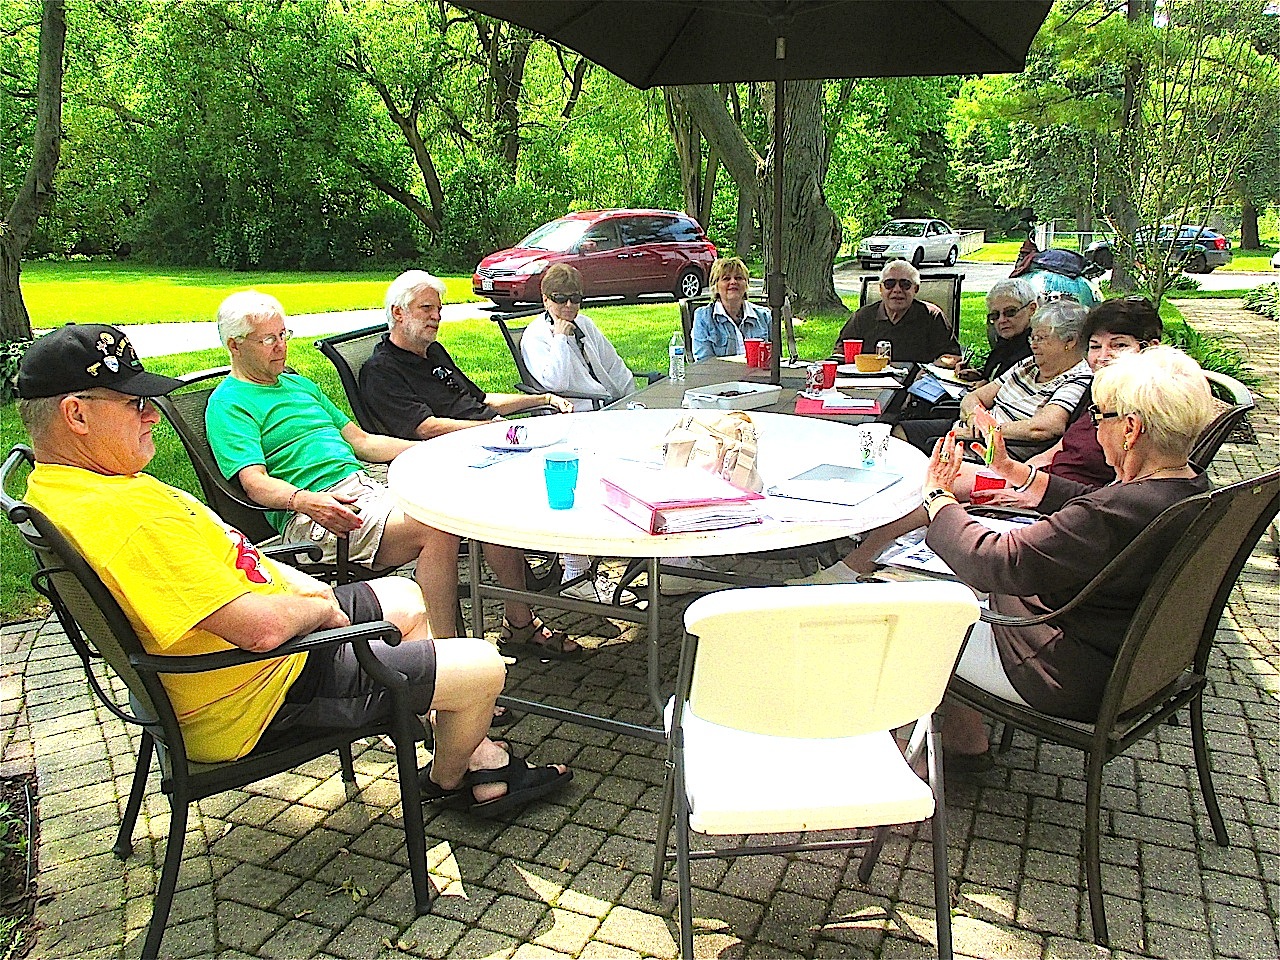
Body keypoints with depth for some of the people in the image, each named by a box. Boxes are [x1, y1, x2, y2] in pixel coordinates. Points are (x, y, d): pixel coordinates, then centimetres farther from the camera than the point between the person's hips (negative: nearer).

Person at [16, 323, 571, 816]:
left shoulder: (60, 482, 5)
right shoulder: (123, 516, -32)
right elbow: (261, 627, -34)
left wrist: (304, 586, 4)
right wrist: (323, 608, -12)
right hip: (261, 697, -11)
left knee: (406, 598, 24)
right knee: (481, 668, -6)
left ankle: (487, 767, 28)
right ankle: (445, 779, 29)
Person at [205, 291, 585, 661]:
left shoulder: (299, 384, 26)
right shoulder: (228, 404, 1)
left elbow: (360, 441, 26)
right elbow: (255, 482, -13)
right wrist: (306, 500, -34)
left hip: (368, 488, 8)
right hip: (313, 516, -8)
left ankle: (520, 624, 1)